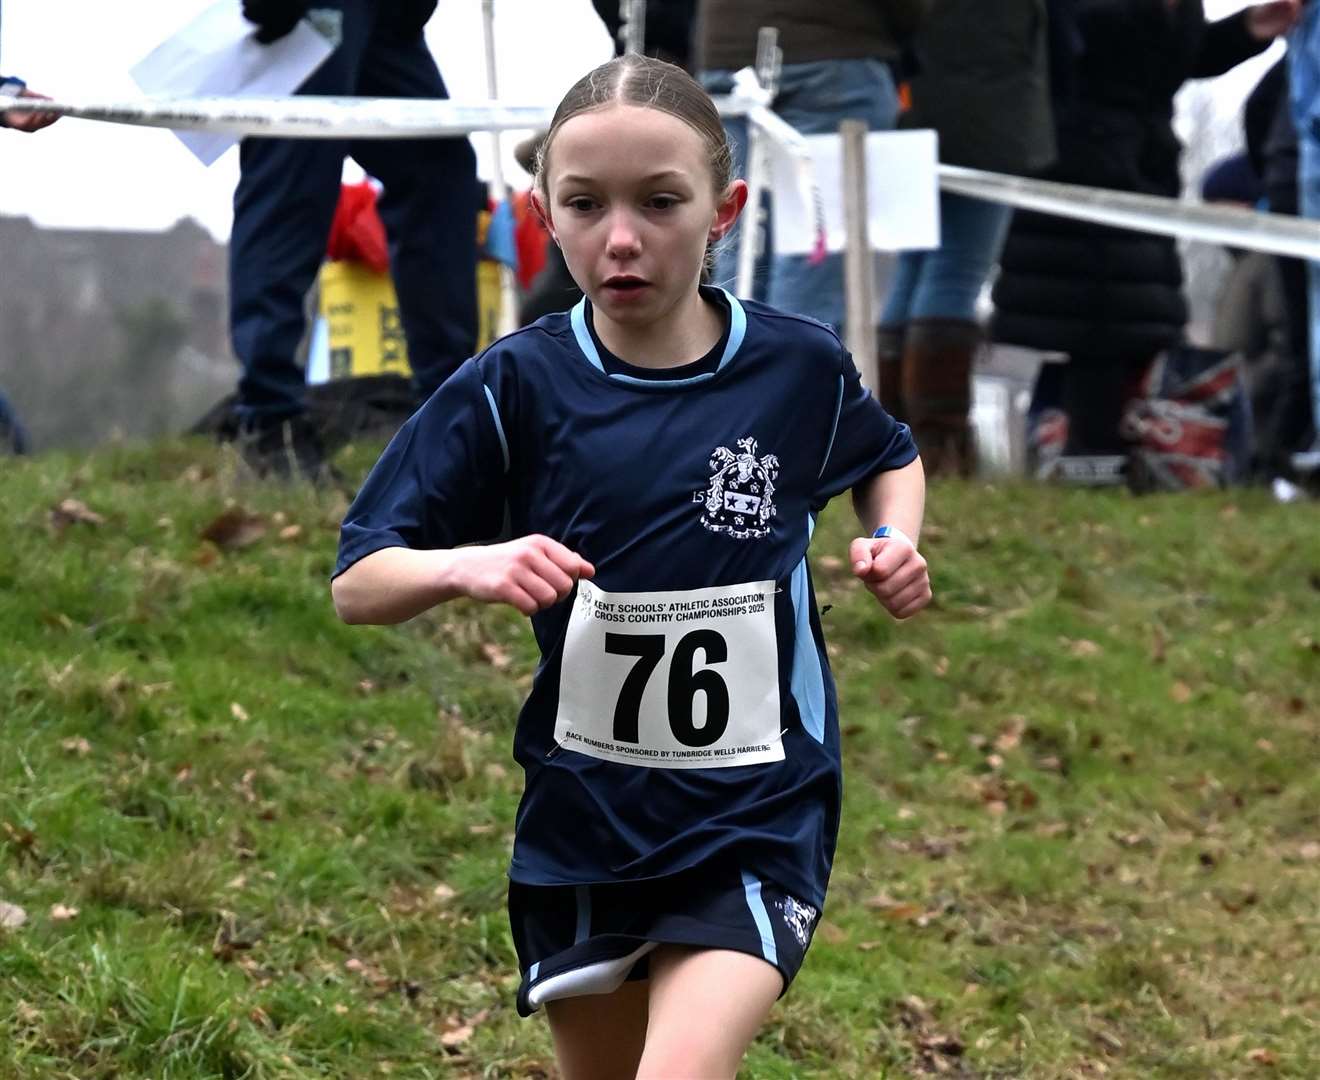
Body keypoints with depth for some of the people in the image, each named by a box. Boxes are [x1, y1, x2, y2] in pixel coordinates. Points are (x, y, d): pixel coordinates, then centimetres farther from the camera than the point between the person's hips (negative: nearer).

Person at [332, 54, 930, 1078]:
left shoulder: (801, 366, -6)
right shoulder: (513, 387, -8)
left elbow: (891, 456, 18)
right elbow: (356, 586, -6)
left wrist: (894, 543, -3)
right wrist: (470, 564, -26)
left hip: (758, 815, -2)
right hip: (581, 825, 2)